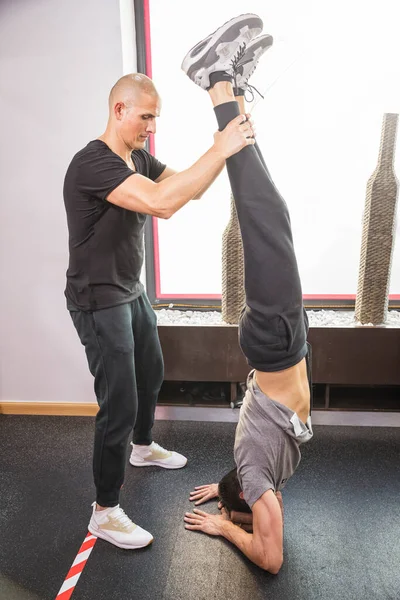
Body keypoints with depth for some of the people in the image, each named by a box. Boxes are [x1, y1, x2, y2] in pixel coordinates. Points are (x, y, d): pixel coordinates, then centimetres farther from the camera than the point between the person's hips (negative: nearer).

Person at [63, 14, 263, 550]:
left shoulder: (139, 159, 6)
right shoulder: (92, 164, -23)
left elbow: (187, 188, 4)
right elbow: (163, 203, -36)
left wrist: (224, 149, -10)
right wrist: (220, 150, -31)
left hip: (131, 293, 9)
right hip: (99, 302, -9)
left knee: (151, 375, 24)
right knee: (120, 406, -5)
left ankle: (143, 448, 50)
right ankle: (105, 514, 15)